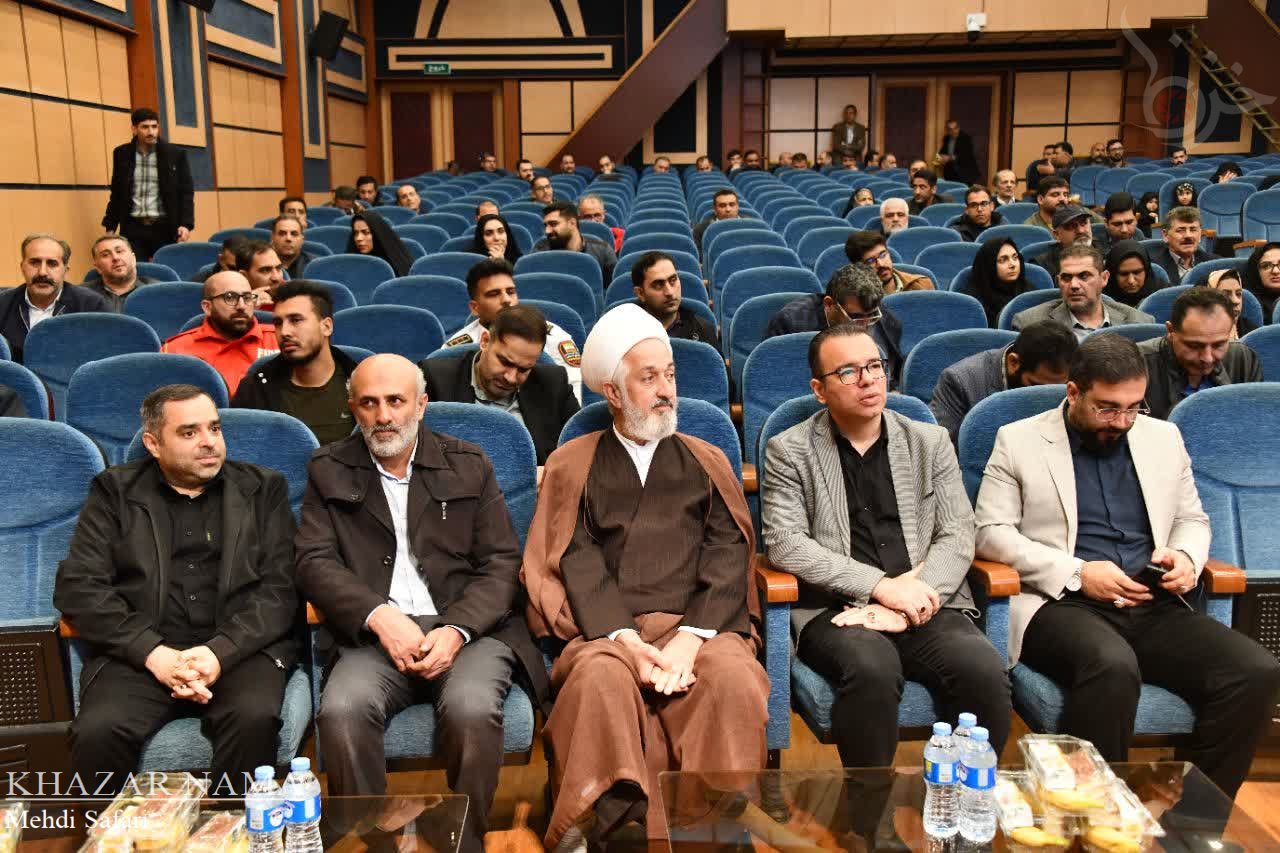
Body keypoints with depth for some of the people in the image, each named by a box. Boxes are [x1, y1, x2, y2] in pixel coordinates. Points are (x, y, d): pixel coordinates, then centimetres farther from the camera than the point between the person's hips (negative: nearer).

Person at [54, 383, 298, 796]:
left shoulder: (263, 488, 11)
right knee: (98, 732, -28)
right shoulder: (114, 491, 12)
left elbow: (279, 588, 3)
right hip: (140, 654, 1)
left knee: (255, 719, -30)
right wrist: (153, 652, -13)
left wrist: (221, 651, -15)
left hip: (240, 649, 0)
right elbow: (77, 586, 2)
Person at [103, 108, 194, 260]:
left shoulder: (176, 154, 1)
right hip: (132, 228, 1)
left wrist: (186, 224, -12)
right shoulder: (122, 154, 7)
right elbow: (116, 193, 13)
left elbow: (186, 192, 0)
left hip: (165, 228, -1)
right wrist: (110, 227, 10)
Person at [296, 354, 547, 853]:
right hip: (375, 637, 1)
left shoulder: (470, 466, 12)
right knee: (342, 709, -30)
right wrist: (380, 617, -15)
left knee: (471, 707, -31)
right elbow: (315, 563, 3)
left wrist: (456, 631, -12)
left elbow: (501, 565, 6)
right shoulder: (329, 471, 14)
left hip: (468, 629, 0)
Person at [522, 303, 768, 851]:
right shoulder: (573, 466, 15)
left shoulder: (707, 462, 19)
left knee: (737, 679, -32)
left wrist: (689, 638, -13)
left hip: (699, 624, 1)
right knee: (601, 680, -35)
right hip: (608, 629, -1)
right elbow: (579, 566, 2)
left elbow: (728, 559, 6)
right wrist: (629, 641, -16)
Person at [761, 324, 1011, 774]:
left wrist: (907, 605, -11)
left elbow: (957, 536, 7)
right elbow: (785, 544, -5)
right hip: (836, 609, -2)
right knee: (872, 668, -34)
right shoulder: (788, 451, 6)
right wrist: (881, 586, -14)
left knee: (985, 671, -26)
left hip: (926, 607, 3)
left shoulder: (930, 441, 14)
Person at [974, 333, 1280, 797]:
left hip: (1155, 607, 5)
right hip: (1062, 604, -5)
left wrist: (1186, 557, 2)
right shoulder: (1019, 440, 4)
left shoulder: (1164, 437, 18)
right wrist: (1077, 572, -12)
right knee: (1113, 666, -37)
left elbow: (1192, 519, 26)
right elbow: (991, 532, -2)